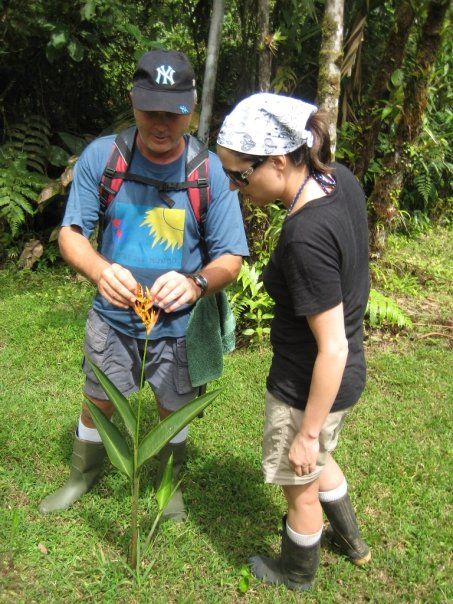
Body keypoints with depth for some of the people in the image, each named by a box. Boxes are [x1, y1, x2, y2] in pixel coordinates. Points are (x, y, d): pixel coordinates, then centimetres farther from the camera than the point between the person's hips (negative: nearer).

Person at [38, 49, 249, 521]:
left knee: (174, 410, 20)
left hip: (179, 325, 0)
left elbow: (231, 256, -13)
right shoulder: (101, 156, -14)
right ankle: (83, 475, 51)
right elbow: (71, 232, -11)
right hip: (112, 317, 1)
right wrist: (100, 270, -33)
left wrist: (195, 283, -36)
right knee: (98, 405, 20)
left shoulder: (210, 171, -17)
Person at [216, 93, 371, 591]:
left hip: (308, 388, -8)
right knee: (317, 461, 34)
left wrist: (307, 433, -16)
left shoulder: (305, 240, -34)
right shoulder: (341, 180, -9)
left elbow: (333, 350, -28)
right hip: (345, 376, 9)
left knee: (299, 486, 20)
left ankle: (297, 571, 50)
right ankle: (351, 540, 57)